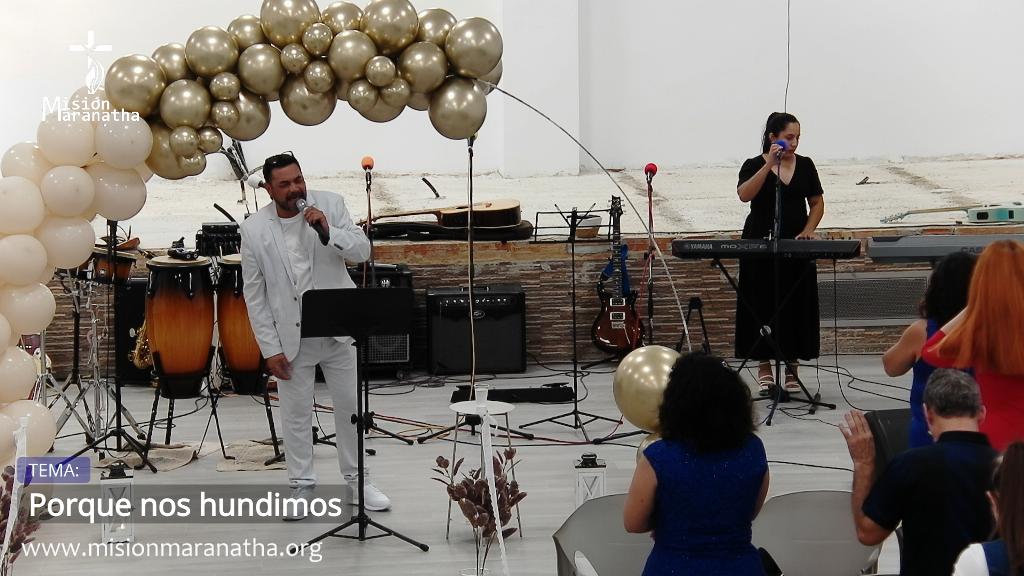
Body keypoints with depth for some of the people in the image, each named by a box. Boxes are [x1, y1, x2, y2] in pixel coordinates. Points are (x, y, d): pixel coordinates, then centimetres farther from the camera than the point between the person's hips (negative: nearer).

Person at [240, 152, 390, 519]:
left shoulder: (329, 205, -5)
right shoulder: (254, 229, -8)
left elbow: (362, 251, -8)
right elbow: (254, 294, -4)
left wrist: (328, 231, -26)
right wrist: (271, 348, -7)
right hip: (291, 338, -1)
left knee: (351, 405, 9)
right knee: (296, 414, 7)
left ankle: (357, 481, 23)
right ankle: (301, 487, 20)